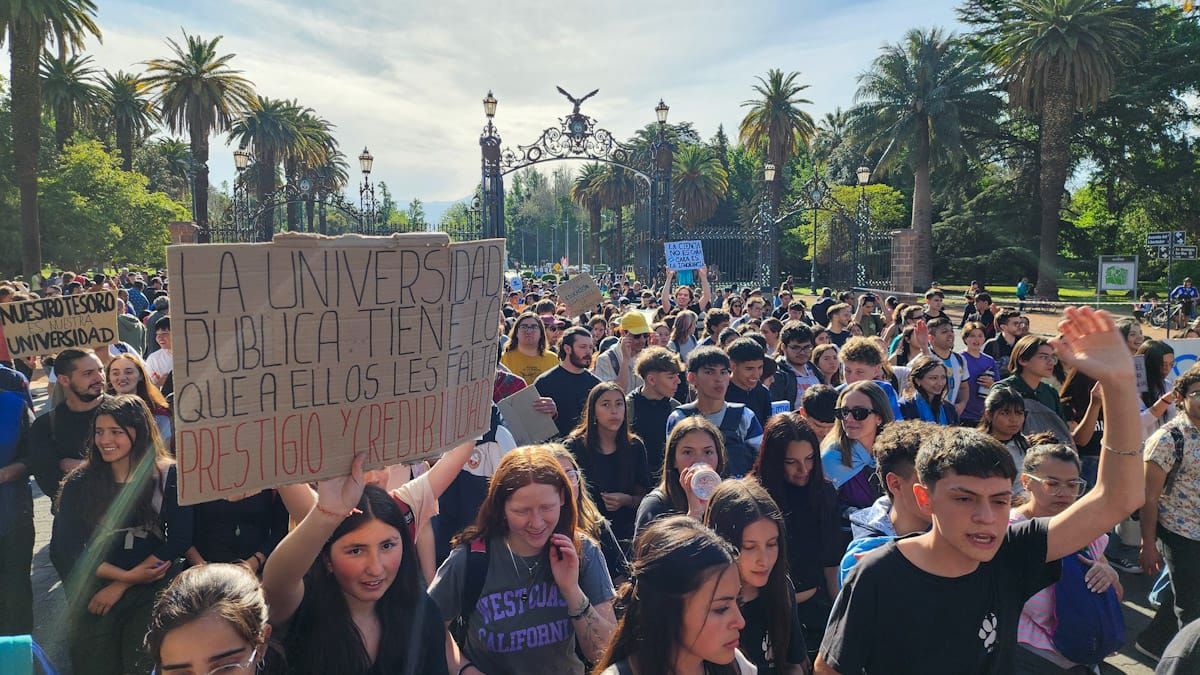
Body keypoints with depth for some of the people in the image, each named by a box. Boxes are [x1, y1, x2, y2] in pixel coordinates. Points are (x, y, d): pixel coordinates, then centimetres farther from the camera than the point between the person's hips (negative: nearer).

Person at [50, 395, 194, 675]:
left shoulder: (168, 476, -1)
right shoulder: (79, 483, 3)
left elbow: (179, 539, -4)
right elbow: (64, 549, -2)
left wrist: (120, 586, -9)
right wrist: (127, 575, -12)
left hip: (154, 589, -1)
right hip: (95, 594, 2)